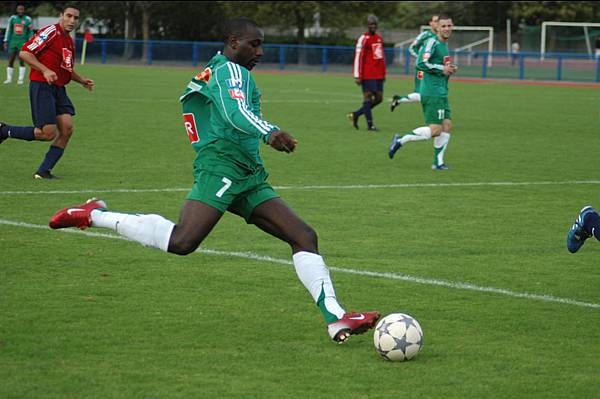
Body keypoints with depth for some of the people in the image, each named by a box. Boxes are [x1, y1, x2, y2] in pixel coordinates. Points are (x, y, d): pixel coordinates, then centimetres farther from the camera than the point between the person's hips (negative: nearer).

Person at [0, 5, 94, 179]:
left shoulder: (69, 41, 17)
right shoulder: (50, 32, -11)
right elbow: (24, 53, -16)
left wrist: (81, 80, 16)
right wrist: (45, 70, -23)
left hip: (59, 89, 9)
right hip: (42, 87, -9)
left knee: (66, 129, -4)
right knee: (48, 133, -12)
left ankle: (43, 171, 3)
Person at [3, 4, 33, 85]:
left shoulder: (28, 20, 0)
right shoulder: (12, 19, 7)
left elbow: (30, 32, 4)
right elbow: (8, 30, 12)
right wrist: (6, 42, 9)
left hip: (22, 42, -3)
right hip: (13, 42, 3)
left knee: (21, 61, -3)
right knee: (10, 61, 1)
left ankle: (21, 79, 3)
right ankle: (9, 78, 8)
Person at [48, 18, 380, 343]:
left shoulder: (212, 72, 26)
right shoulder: (230, 70, -4)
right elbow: (235, 112, -24)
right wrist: (269, 132, -40)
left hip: (249, 176, 11)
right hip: (221, 165, -11)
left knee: (304, 237, 1)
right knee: (182, 242, -24)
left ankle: (336, 319, -6)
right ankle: (96, 215, -6)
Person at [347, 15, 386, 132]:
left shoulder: (379, 38, 16)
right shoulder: (364, 38, -7)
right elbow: (358, 57, -11)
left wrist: (383, 74, 20)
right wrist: (357, 76, -16)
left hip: (378, 75, 8)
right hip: (368, 75, -8)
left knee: (379, 98, 7)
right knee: (368, 96, -4)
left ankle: (356, 114, 19)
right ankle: (370, 124, 1)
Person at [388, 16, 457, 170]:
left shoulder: (445, 45, 18)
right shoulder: (433, 42, -12)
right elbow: (421, 63, -22)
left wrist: (450, 70, 10)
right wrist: (442, 69, -17)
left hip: (442, 94, 9)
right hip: (432, 93, -9)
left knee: (447, 125, 3)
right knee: (435, 130, -11)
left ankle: (438, 162, 8)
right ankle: (400, 140, 0)